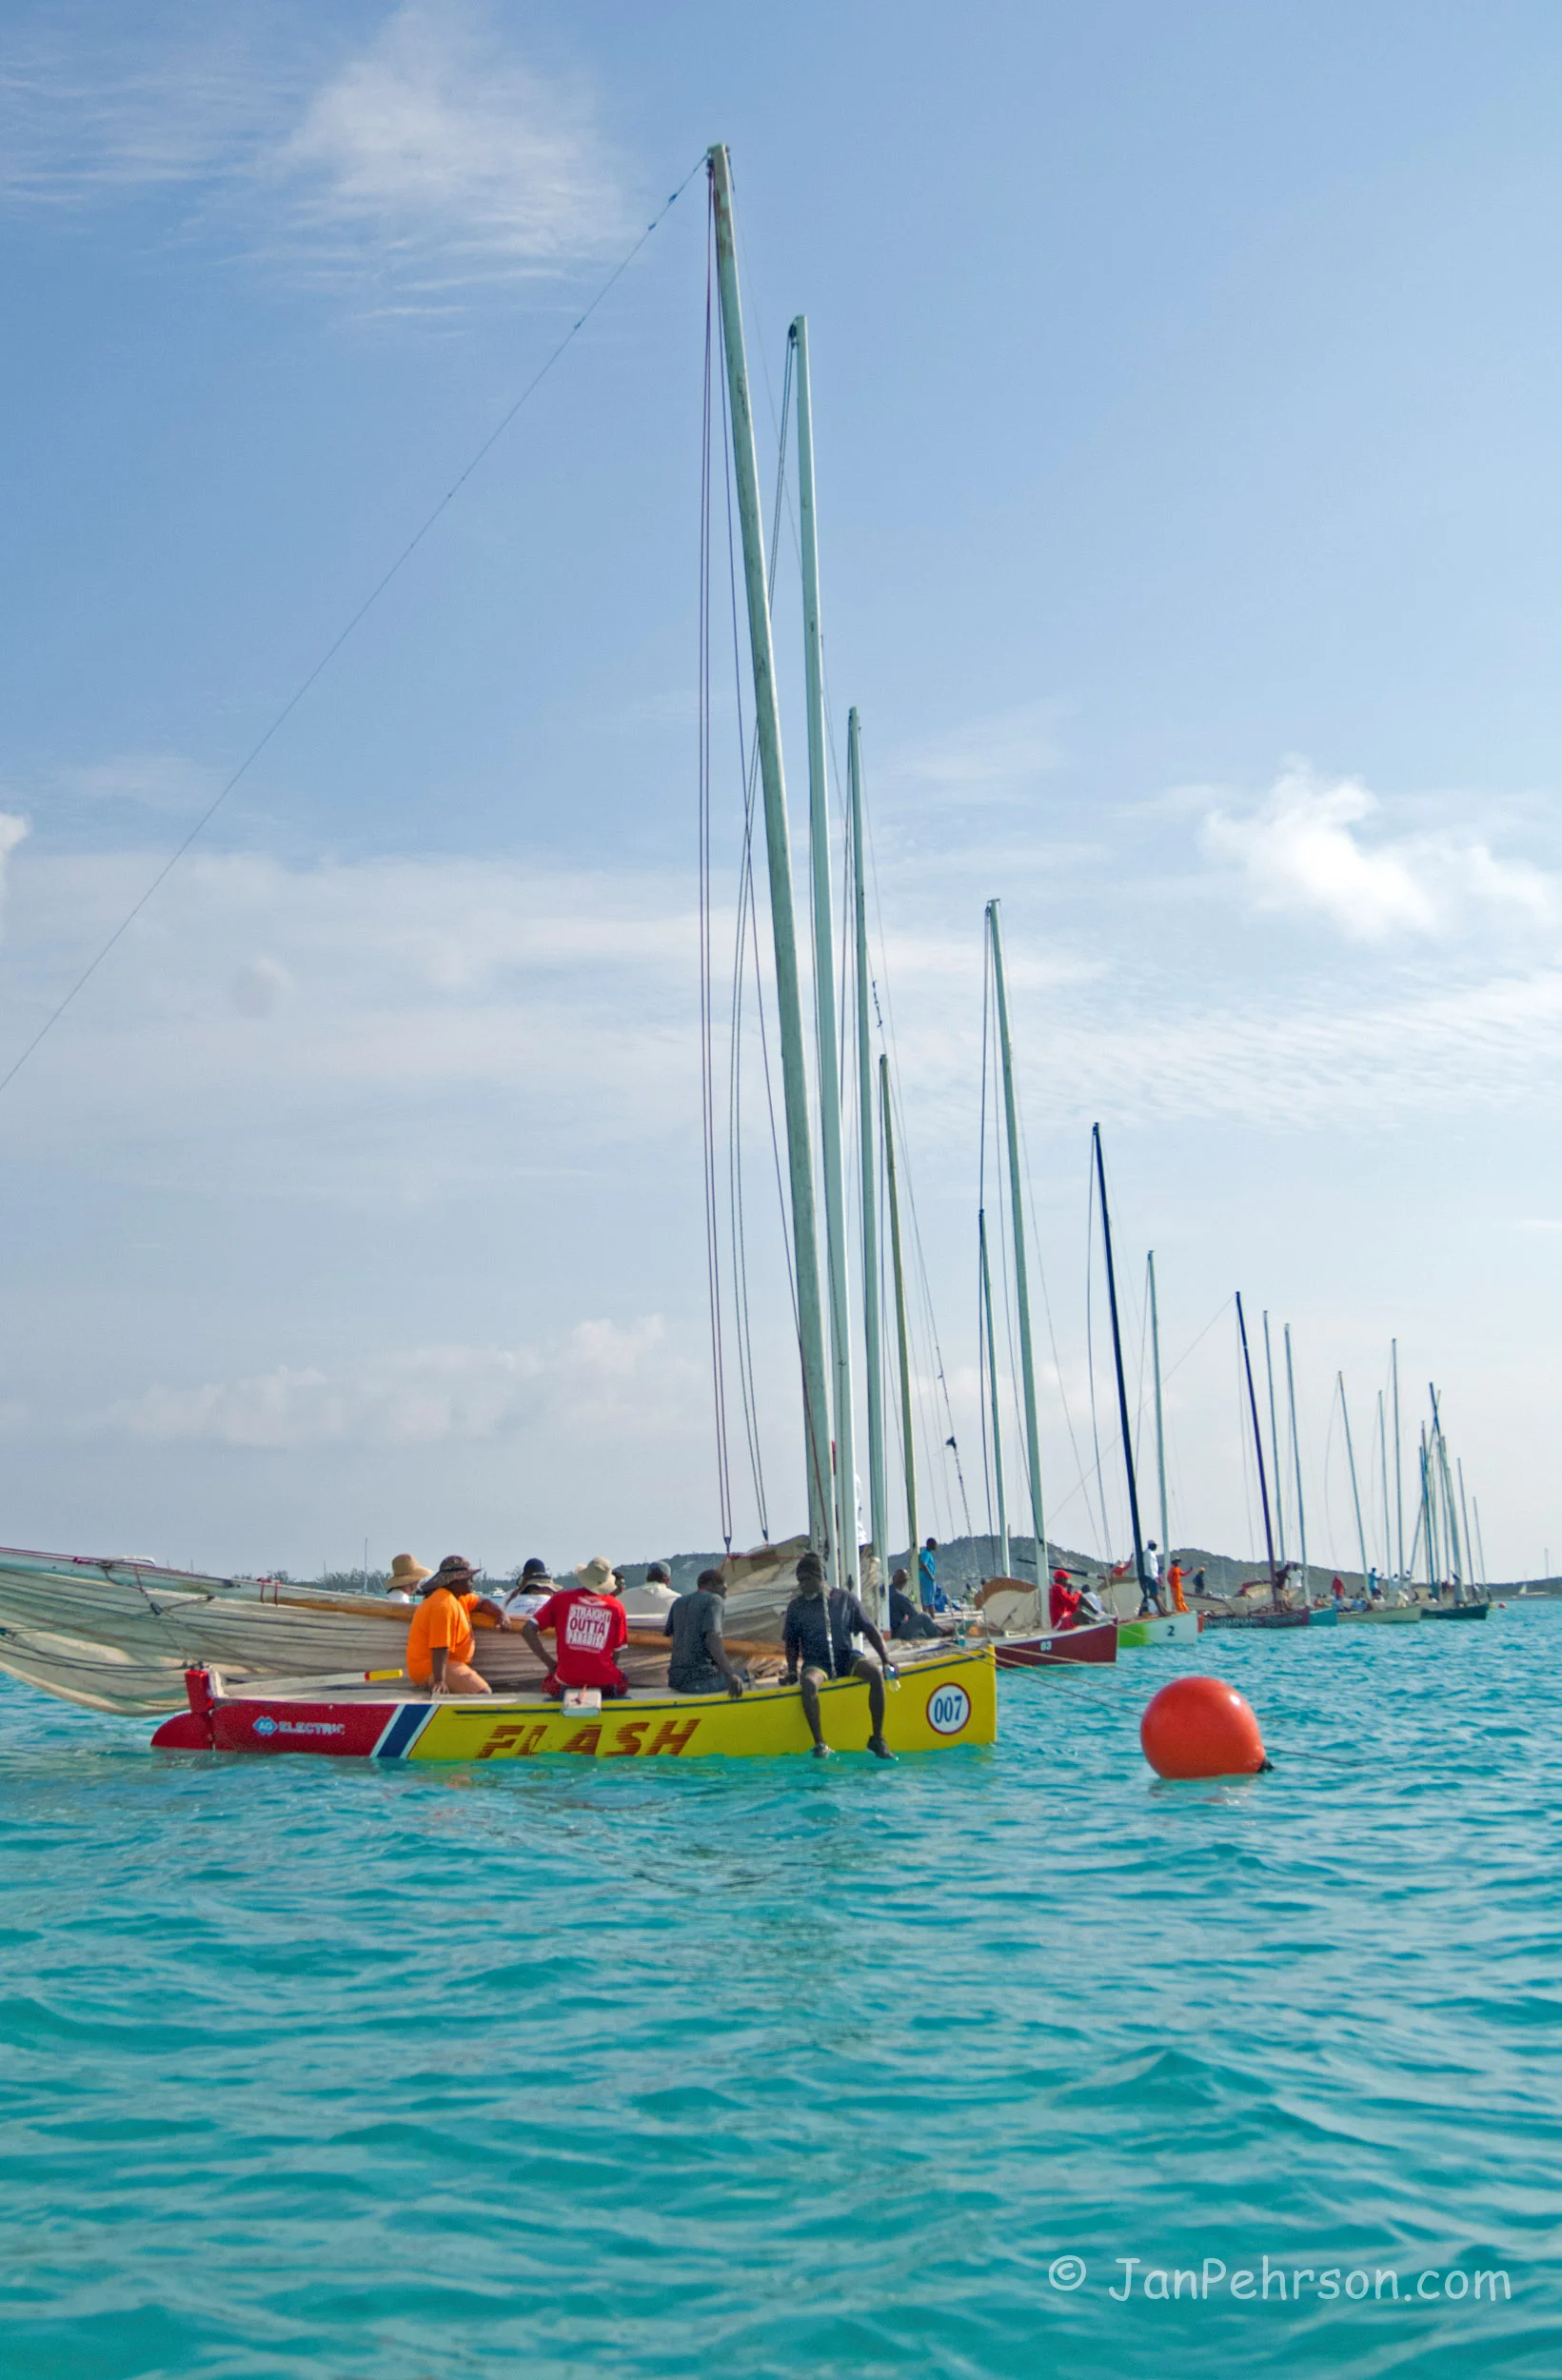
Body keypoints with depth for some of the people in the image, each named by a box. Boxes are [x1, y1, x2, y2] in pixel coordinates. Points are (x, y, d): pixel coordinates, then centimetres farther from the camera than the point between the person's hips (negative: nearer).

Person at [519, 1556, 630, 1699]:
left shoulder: (561, 1598, 2)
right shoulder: (616, 1606, 1)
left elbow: (527, 1630, -1)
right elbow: (617, 1649, 6)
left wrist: (550, 1663, 4)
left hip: (567, 1676, 1)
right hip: (603, 1679, -1)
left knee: (548, 1684, 34)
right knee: (622, 1683, 33)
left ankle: (563, 1695, 4)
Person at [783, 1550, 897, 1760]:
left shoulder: (844, 1599, 4)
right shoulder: (796, 1607, 6)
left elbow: (870, 1630, 7)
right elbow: (791, 1644, 13)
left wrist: (886, 1660, -1)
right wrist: (792, 1670, -2)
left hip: (846, 1658, 1)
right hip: (816, 1663, -1)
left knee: (875, 1672, -29)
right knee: (808, 1682, -37)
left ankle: (877, 1739, -21)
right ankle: (820, 1744, -31)